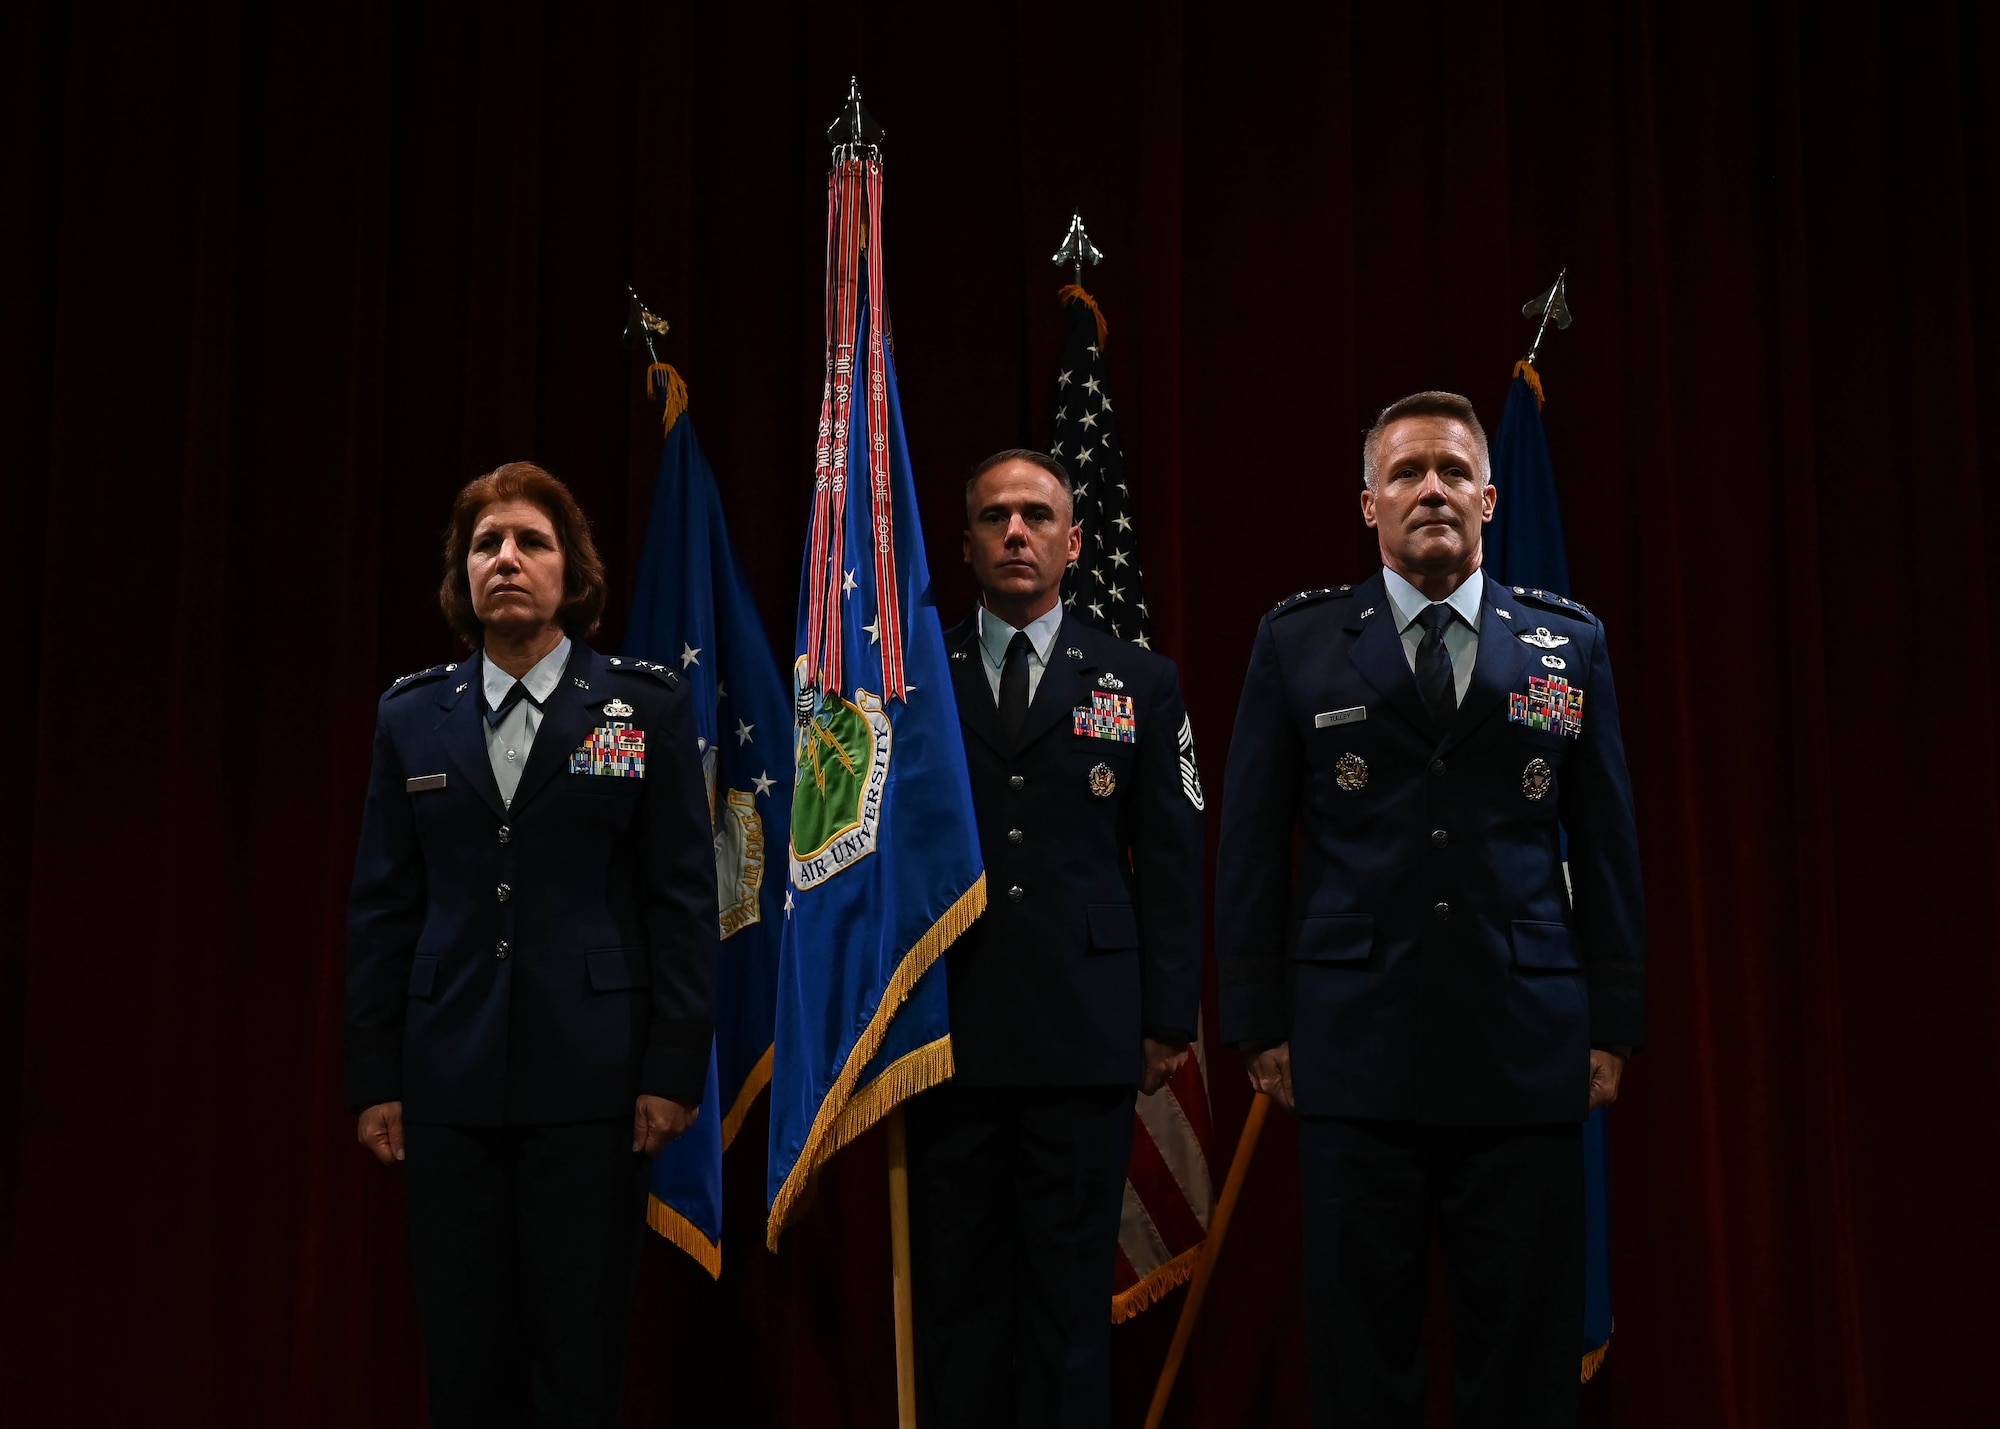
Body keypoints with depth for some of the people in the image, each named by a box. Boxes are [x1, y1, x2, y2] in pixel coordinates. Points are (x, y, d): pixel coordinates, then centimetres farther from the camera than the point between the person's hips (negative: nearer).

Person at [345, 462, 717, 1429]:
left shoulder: (646, 708, 2)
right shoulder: (411, 717, 9)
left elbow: (684, 900, -1)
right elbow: (381, 907, 8)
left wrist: (674, 1069, -6)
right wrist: (373, 1078, 3)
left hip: (590, 1077, -2)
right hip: (449, 1083, 2)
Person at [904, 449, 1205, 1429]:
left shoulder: (1142, 683, 9)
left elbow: (1171, 859, 7)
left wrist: (1168, 1017, 1)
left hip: (1086, 1036, 0)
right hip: (946, 1026, 0)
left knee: (1071, 1292, 5)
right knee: (956, 1287, 7)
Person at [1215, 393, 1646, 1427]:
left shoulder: (1570, 643, 9)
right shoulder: (1297, 642, 5)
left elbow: (1607, 844, 9)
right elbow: (1250, 845, 4)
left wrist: (1614, 1023, 5)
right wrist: (1260, 1024, 0)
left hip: (1527, 1057, 1)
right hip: (1354, 1053, -1)